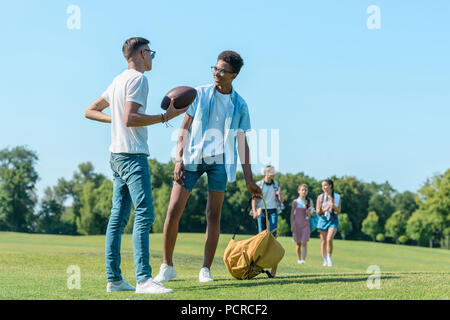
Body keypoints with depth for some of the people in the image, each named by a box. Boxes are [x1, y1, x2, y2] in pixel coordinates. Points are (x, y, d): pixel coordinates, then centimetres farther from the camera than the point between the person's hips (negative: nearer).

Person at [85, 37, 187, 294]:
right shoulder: (138, 79, -8)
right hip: (133, 154, -10)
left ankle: (114, 279, 10)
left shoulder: (118, 80, 20)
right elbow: (130, 119, -18)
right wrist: (165, 116, -14)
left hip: (117, 155, 10)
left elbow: (90, 111, 24)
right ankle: (143, 279, -19)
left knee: (118, 217, 8)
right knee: (145, 214, -13)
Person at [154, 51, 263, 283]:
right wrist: (179, 159, -8)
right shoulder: (199, 94, 3)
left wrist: (249, 180, 6)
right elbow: (184, 128, 3)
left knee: (214, 216, 0)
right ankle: (167, 266, 5)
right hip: (192, 158, -1)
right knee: (173, 212, -7)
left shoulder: (239, 105, 6)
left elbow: (242, 143, 9)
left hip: (219, 161, 1)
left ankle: (205, 269, 9)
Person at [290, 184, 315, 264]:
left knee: (304, 242, -12)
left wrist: (310, 213, -13)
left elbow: (313, 214, 10)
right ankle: (299, 259, 20)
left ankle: (303, 259, -20)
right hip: (297, 224, 0)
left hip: (306, 224, 0)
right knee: (298, 243, 7)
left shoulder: (310, 201, 5)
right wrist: (292, 225, -1)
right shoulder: (295, 202, 3)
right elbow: (292, 214, 4)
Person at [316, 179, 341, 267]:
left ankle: (329, 257, -1)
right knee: (323, 241, 4)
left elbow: (339, 211, 7)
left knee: (329, 239, -20)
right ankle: (324, 260, 14)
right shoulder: (320, 197, 3)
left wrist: (333, 207, -14)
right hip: (323, 219, 2)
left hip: (333, 220, -2)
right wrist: (324, 209, -16)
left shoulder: (337, 197, 2)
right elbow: (318, 211, 4)